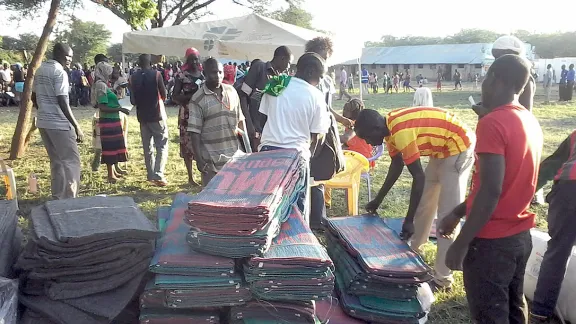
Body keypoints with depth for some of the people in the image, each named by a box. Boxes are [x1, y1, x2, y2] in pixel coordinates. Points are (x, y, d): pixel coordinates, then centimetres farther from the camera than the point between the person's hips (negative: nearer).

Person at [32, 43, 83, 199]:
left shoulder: (40, 70, 11)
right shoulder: (60, 72, -15)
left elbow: (34, 97, 18)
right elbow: (63, 102, -21)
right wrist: (77, 126, -20)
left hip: (43, 122, 9)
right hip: (59, 124, -9)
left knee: (56, 161, 16)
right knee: (71, 161, -1)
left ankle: (57, 197, 22)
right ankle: (69, 198, -1)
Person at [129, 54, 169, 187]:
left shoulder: (133, 78, 2)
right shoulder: (156, 75, -8)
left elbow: (132, 100, 3)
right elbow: (164, 95, -5)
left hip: (142, 116, 4)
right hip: (157, 115, -4)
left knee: (147, 147, 12)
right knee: (162, 145, -1)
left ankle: (151, 175, 14)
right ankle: (158, 175, -13)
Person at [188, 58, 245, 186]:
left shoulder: (231, 91, 6)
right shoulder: (198, 100, -9)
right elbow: (194, 131, -9)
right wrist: (199, 159, -13)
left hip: (234, 155, 4)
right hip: (211, 160, -4)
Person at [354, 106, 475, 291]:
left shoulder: (401, 132, -29)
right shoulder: (390, 126, 0)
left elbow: (418, 177, -26)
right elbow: (397, 165, 11)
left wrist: (408, 220, -22)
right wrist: (378, 200, 16)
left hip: (459, 148, -10)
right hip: (443, 150, 10)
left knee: (447, 214, -8)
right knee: (423, 204, 17)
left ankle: (442, 278, 0)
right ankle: (414, 252, 32)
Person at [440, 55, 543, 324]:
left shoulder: (492, 122, -20)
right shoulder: (531, 121, 8)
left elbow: (490, 191, -25)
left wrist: (461, 243, -18)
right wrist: (457, 213, 15)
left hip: (492, 240, -8)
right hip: (521, 235, 8)